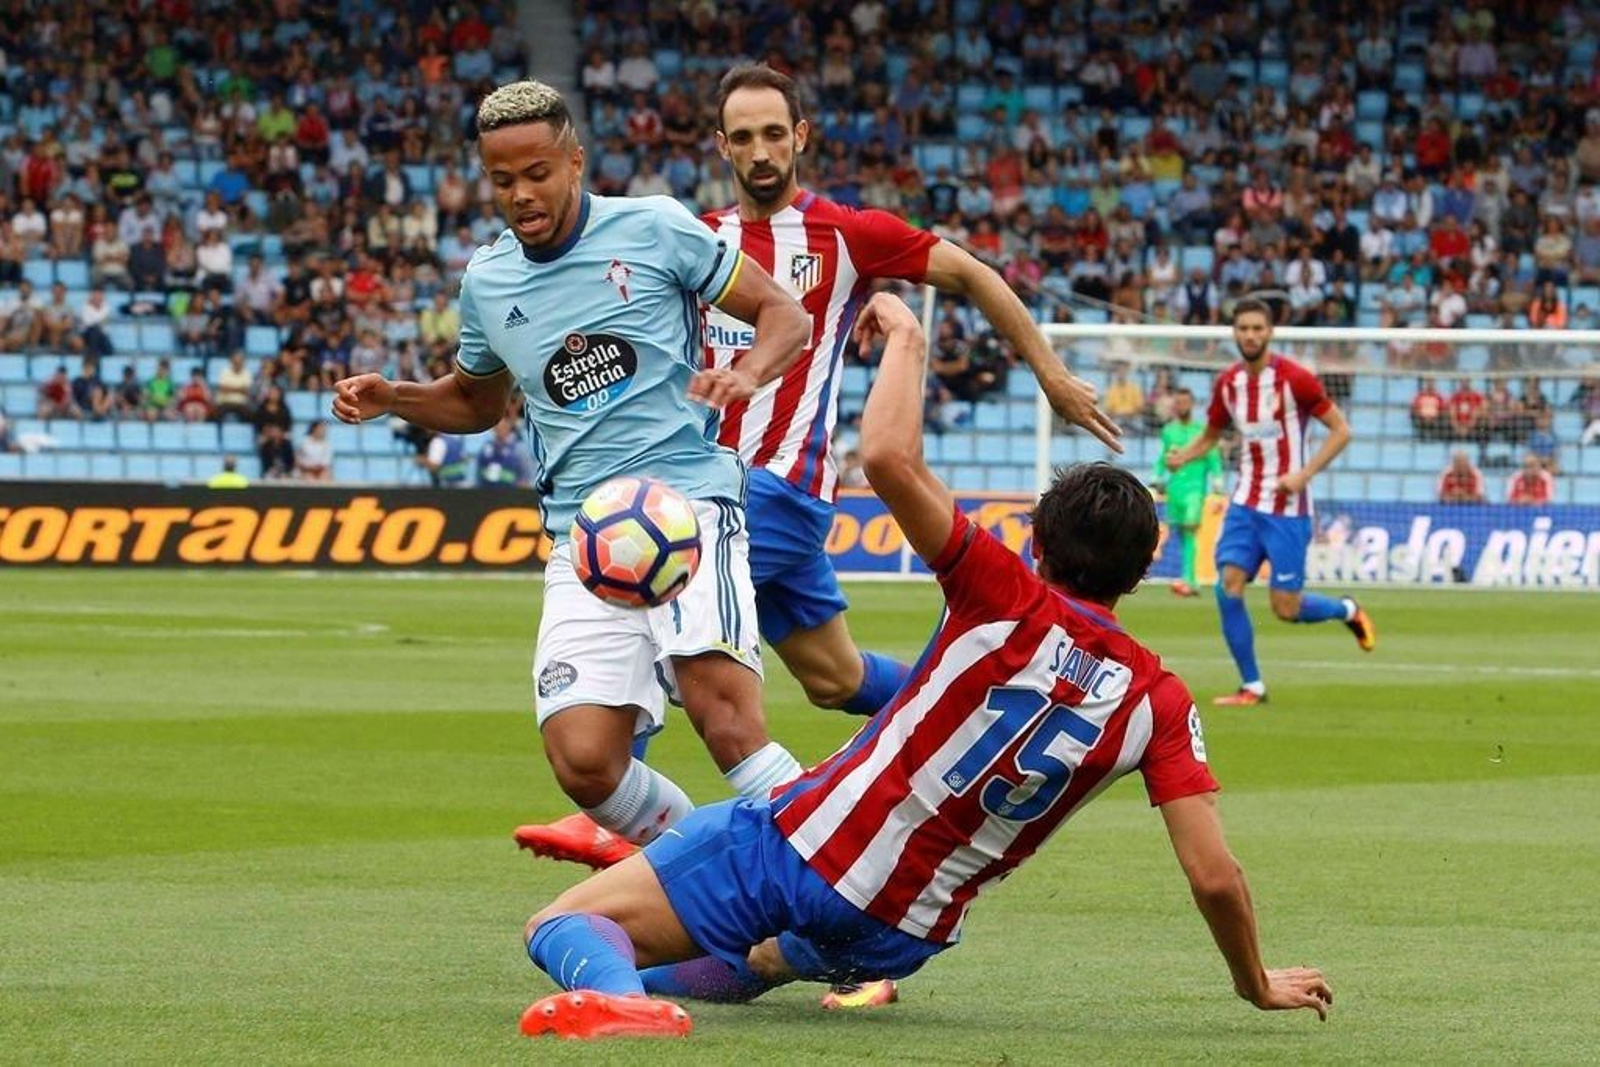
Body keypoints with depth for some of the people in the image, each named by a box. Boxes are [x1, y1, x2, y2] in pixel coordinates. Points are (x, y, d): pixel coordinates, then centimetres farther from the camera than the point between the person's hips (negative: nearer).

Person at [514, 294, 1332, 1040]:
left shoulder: (1009, 601, -13)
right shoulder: (1159, 701, -4)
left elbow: (889, 456, -23)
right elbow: (1214, 877, -8)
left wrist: (906, 338, -6)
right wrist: (1257, 985, 9)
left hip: (795, 849, -5)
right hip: (903, 937, 5)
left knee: (560, 929, -4)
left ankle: (609, 991, -35)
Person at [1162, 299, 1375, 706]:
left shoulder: (1294, 379, -13)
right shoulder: (1227, 383, 4)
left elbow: (1341, 430, -8)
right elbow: (1211, 435, 17)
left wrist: (1304, 474, -19)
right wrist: (1183, 456, -5)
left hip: (1287, 508, -5)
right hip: (1245, 503, 5)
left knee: (1286, 608, -4)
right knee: (1229, 586, -12)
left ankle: (1347, 611, 28)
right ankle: (1252, 686, -1)